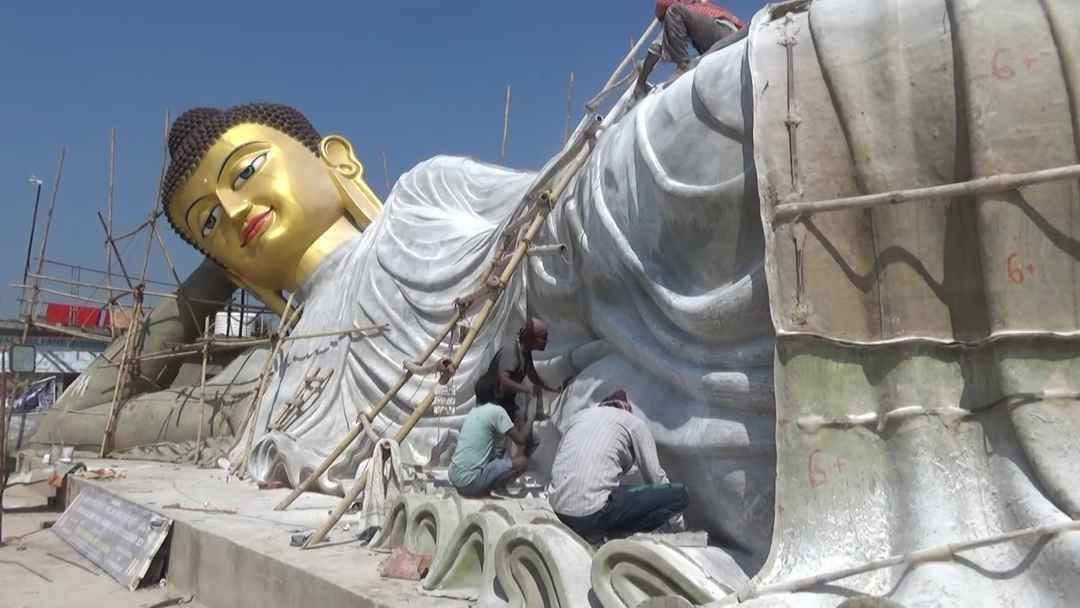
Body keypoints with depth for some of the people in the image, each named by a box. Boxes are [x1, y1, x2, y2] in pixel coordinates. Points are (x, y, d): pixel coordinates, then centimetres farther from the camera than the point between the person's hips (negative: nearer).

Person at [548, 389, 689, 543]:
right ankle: (613, 534, -6)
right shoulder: (634, 422, 10)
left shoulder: (580, 415, 23)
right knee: (679, 494, 3)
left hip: (558, 513, 7)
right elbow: (655, 477, 10)